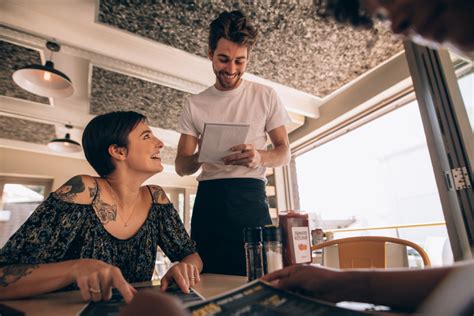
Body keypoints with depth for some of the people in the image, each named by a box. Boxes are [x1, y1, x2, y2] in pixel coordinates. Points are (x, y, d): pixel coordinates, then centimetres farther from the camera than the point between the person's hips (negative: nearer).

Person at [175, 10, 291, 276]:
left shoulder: (266, 96, 6)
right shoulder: (194, 104, 9)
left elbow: (284, 153, 6)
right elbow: (181, 167, 8)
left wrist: (260, 157, -17)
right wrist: (201, 156, -15)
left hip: (250, 198, -1)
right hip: (209, 200, 2)